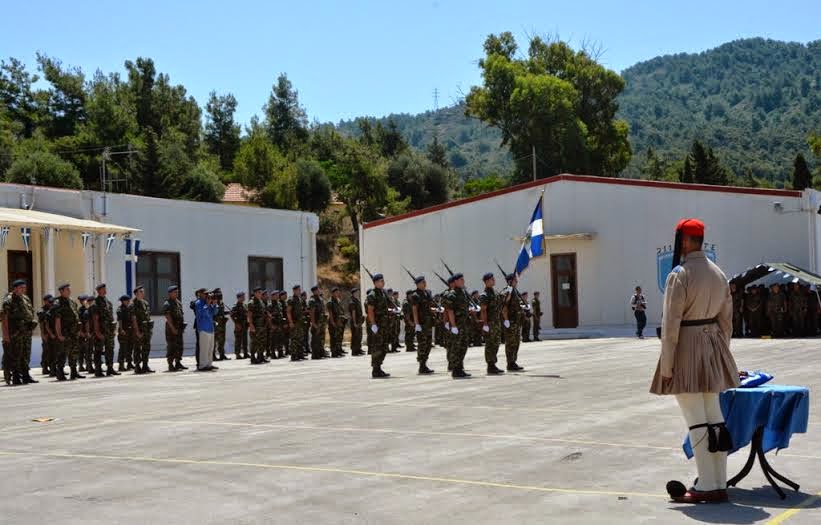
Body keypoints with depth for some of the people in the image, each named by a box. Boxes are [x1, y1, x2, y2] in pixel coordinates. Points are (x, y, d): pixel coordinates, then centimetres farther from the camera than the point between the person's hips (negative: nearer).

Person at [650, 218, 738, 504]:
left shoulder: (679, 276, -15)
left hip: (687, 350, -8)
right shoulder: (718, 273, 9)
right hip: (713, 346, 8)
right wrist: (721, 352, 21)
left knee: (697, 422, -3)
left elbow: (671, 324, -17)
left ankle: (708, 487, 0)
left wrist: (666, 366, -12)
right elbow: (726, 318, 13)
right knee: (715, 418, 11)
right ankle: (720, 484, 17)